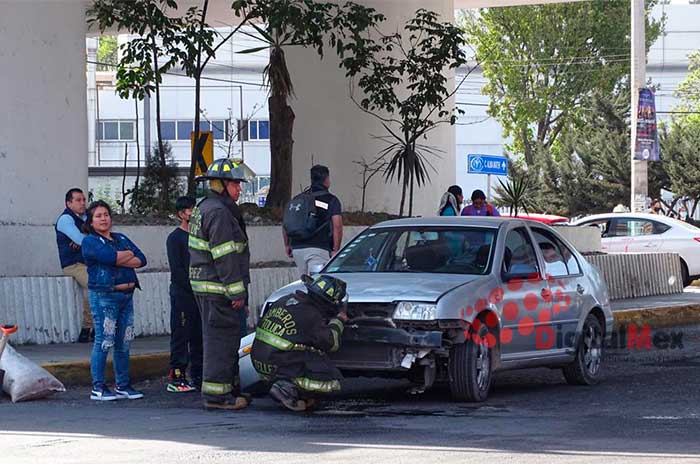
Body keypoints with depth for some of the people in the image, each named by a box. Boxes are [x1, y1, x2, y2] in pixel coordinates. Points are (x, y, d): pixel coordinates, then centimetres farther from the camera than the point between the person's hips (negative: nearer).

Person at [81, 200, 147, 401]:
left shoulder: (121, 239, 19)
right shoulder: (90, 241, -1)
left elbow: (141, 260, 6)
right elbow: (109, 256, -19)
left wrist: (118, 260, -9)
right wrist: (129, 255, -1)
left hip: (127, 294, 6)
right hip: (104, 296, -6)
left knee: (124, 342, 7)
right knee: (103, 341, -9)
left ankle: (123, 385, 13)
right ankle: (98, 388, -6)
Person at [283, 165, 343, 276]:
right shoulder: (331, 200, 0)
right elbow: (337, 227, -9)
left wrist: (287, 245, 23)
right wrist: (335, 250, -5)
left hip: (297, 249, 5)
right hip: (318, 249, -5)